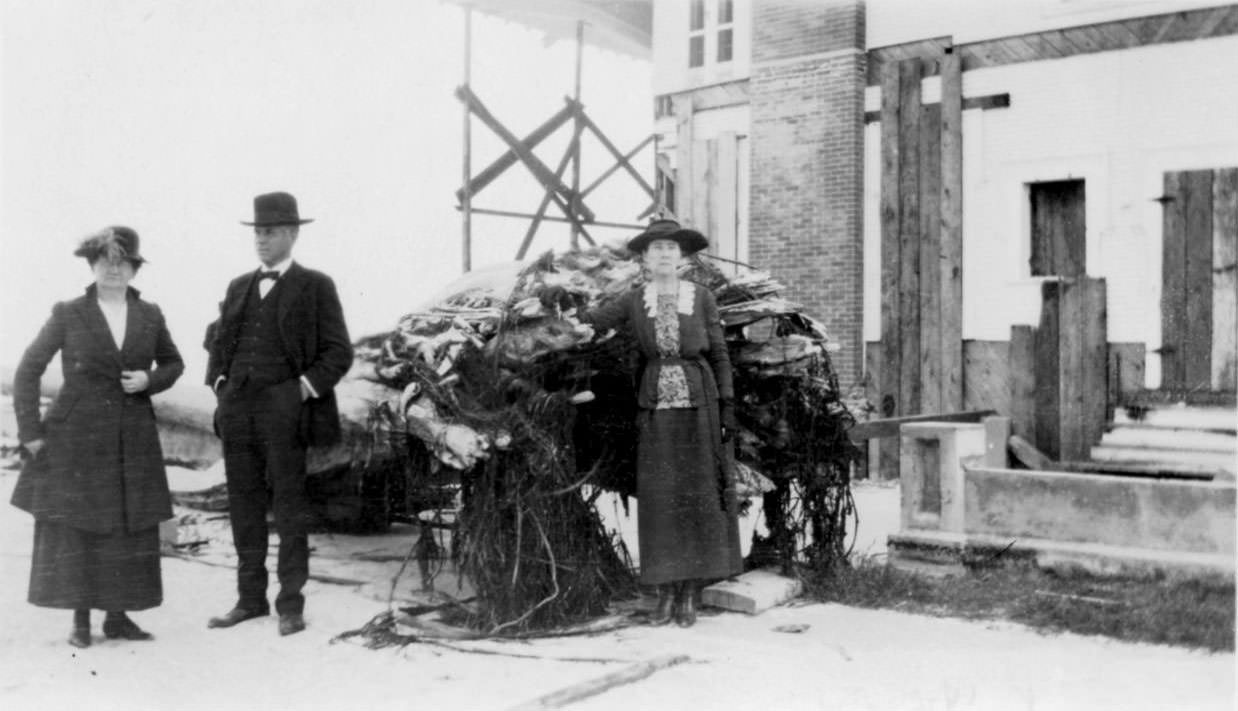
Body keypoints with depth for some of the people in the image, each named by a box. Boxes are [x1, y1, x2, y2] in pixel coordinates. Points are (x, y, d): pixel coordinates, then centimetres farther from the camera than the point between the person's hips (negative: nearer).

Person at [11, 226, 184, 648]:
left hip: (133, 439, 2)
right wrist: (30, 430, -3)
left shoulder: (150, 316, 5)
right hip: (76, 438, -2)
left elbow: (173, 363, 18)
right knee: (74, 527, 0)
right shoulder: (68, 314, -2)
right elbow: (28, 370, 2)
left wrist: (150, 380, -4)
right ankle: (80, 621, 12)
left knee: (131, 529, 4)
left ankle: (118, 617, 17)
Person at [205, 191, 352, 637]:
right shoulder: (239, 287, 18)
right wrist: (218, 382, 12)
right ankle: (251, 599, 17)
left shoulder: (315, 287, 2)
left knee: (289, 506, -2)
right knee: (243, 505, 8)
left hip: (283, 408, -5)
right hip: (236, 408, 5)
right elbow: (217, 340, 27)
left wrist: (305, 389, -11)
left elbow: (339, 352, -2)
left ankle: (290, 605, 4)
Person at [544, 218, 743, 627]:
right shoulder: (635, 301, 4)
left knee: (698, 496, 0)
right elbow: (589, 321, -2)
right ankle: (666, 592, 11)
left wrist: (728, 408, -3)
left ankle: (690, 594, 9)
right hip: (656, 409, 1)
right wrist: (562, 301, -21)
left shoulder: (702, 298, 1)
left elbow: (719, 355, 3)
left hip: (698, 405, -1)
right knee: (658, 499, 1)